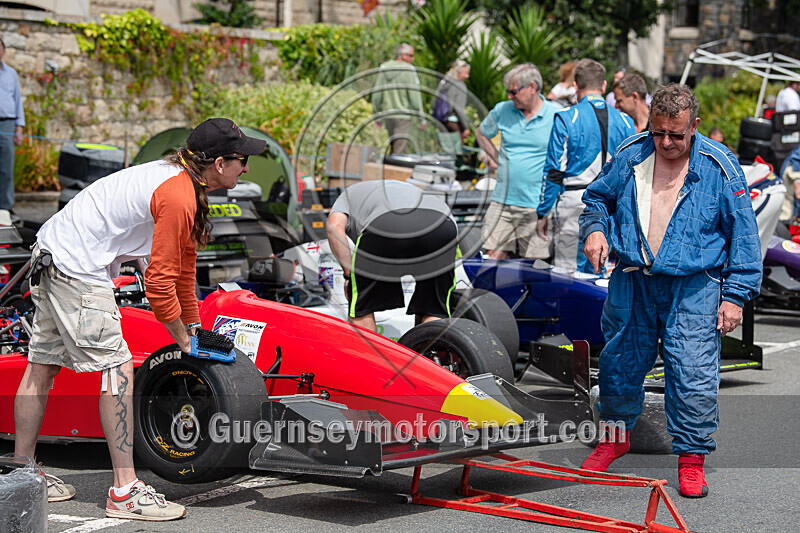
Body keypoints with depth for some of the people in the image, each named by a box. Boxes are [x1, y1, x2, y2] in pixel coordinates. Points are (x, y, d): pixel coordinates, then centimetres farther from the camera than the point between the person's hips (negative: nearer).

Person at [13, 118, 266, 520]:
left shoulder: (182, 179, 12)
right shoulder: (178, 197, -20)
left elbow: (183, 262, 20)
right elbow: (159, 281, -17)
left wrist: (193, 326, 24)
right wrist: (183, 339, -3)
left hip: (50, 254, 11)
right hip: (78, 269, -11)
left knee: (43, 364, 15)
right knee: (117, 367, -10)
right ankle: (125, 492, -9)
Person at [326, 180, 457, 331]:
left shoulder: (347, 195, 39)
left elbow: (335, 227, 13)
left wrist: (350, 273, 15)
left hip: (385, 226, -3)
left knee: (360, 307, 17)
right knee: (435, 311, 17)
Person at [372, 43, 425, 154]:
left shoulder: (384, 69, 9)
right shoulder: (408, 70, -9)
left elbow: (376, 94, 9)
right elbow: (414, 95, -11)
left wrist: (376, 115, 18)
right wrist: (421, 117, -4)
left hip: (388, 115, 6)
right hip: (403, 115, -6)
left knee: (394, 145, 17)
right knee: (400, 149, -7)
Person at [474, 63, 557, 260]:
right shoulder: (502, 110, 6)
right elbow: (480, 134, 24)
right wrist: (496, 158, 11)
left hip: (537, 205, -3)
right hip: (502, 201, 3)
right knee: (495, 255, 0)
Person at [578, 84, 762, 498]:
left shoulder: (719, 167, -5)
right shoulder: (629, 157, 3)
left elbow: (743, 235, -2)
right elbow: (597, 197, 20)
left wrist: (735, 295, -6)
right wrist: (595, 228, -2)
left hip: (693, 286, -3)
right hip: (633, 281, 3)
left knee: (692, 373, -9)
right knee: (620, 361, 14)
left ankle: (692, 459, 4)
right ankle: (615, 434, 38)